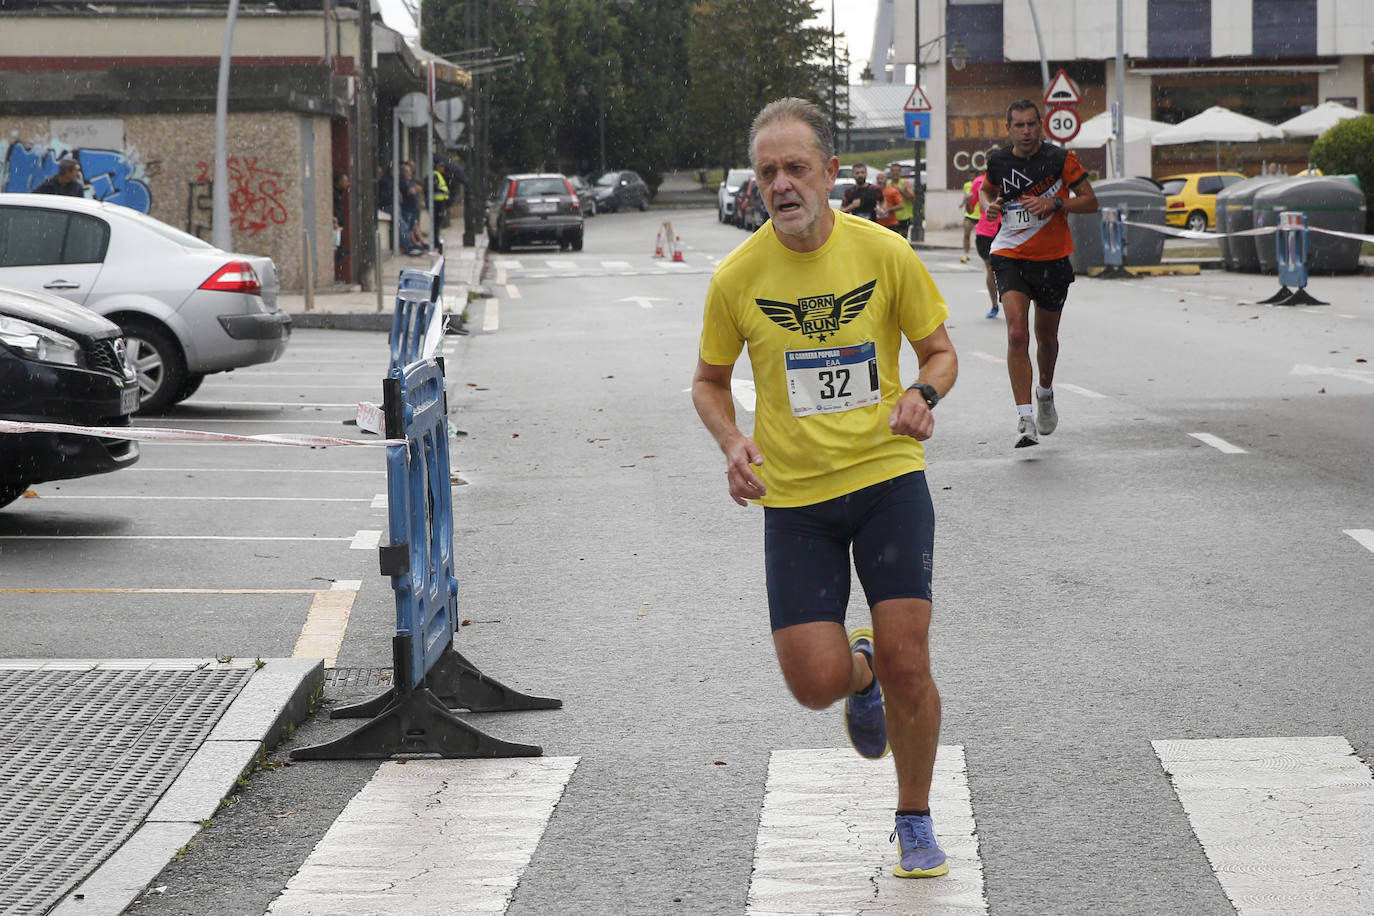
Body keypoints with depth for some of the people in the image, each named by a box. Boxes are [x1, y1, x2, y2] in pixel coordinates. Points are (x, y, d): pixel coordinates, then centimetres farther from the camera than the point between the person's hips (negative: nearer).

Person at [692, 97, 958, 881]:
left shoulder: (885, 253, -6)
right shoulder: (738, 276, -5)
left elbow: (940, 352, 7)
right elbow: (710, 382, 10)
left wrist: (924, 394, -15)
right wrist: (733, 443, -10)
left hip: (888, 474, -1)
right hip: (794, 494, 1)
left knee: (906, 661, -8)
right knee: (816, 681, -7)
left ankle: (916, 819, 17)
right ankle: (860, 674, 33)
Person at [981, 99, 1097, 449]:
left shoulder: (1061, 159, -7)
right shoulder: (998, 161, 1)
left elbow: (1090, 202, -5)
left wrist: (1055, 203, -21)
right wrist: (989, 204, 0)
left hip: (1052, 259, 0)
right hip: (1010, 258, 0)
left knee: (1046, 337, 15)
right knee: (1017, 334, -18)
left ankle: (1045, 392, 47)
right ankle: (1025, 419, -21)